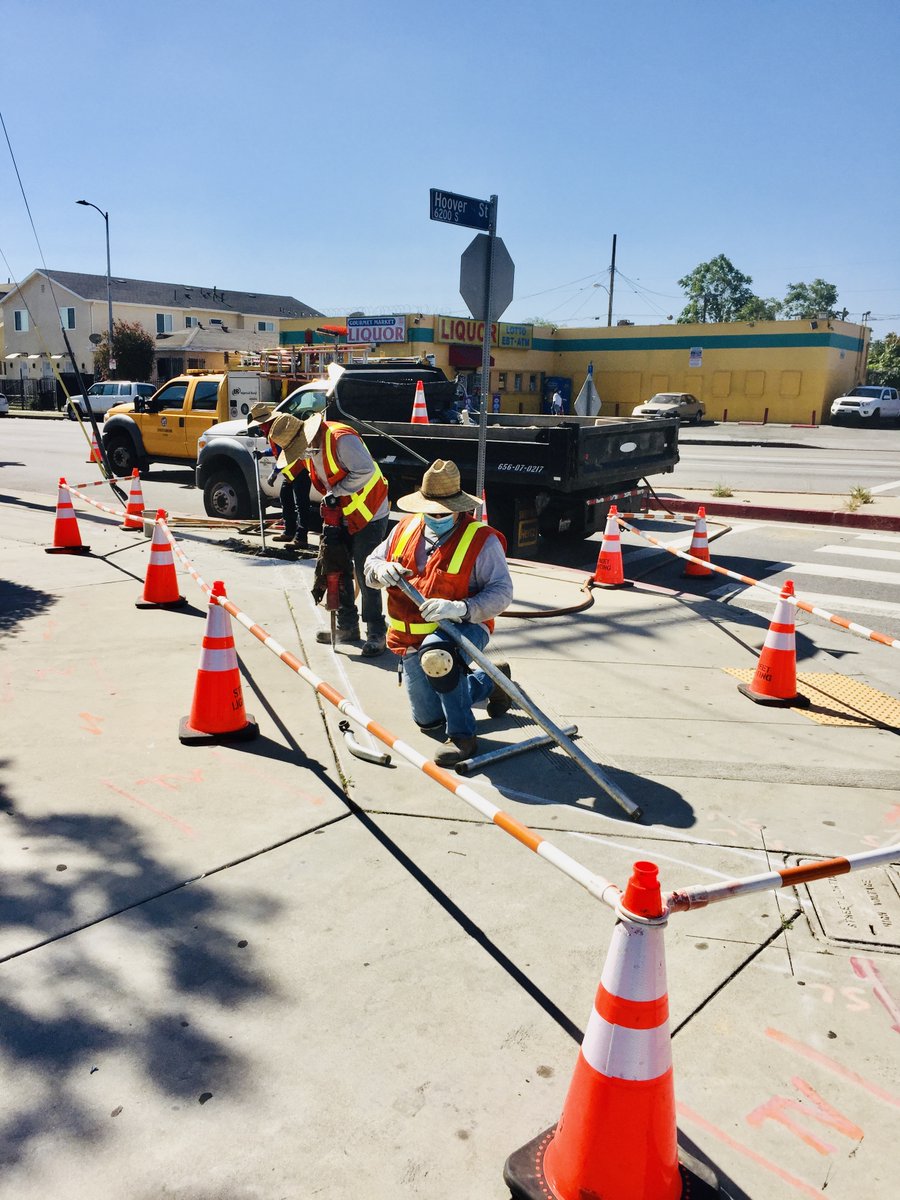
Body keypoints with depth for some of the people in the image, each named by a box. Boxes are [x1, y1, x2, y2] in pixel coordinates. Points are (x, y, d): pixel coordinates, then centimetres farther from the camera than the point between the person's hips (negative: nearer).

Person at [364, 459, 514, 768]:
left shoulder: (482, 540, -15)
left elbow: (501, 591, -20)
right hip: (411, 639, 7)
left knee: (436, 654, -43)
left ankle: (462, 736, -24)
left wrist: (460, 609, -37)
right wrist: (382, 572, -16)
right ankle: (491, 681, 40)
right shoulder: (405, 529, 1)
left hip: (462, 627, -6)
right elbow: (371, 563, 10)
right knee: (428, 720, 17)